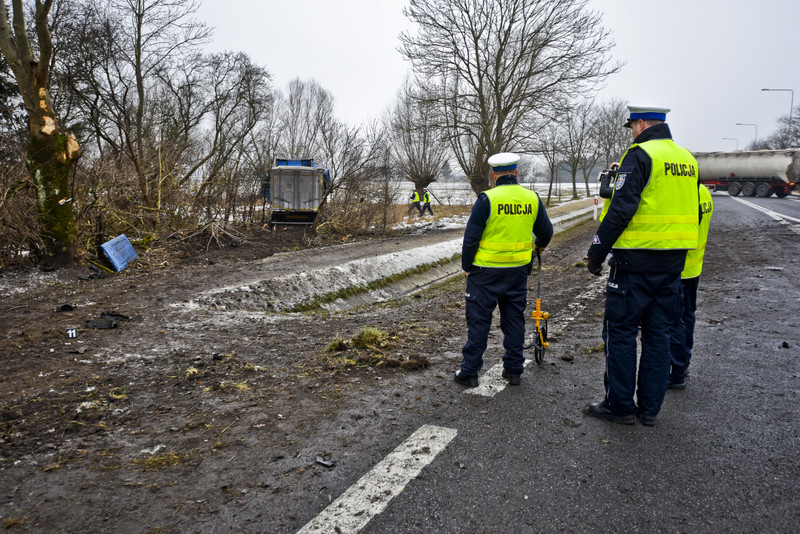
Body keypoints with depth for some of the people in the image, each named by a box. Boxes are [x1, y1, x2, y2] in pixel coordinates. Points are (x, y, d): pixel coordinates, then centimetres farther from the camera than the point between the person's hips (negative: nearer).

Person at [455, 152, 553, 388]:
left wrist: (466, 266, 1)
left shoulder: (487, 199, -13)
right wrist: (540, 245, 36)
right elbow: (546, 231, 14)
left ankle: (469, 372, 10)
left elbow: (471, 237, -11)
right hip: (518, 270, 4)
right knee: (514, 318, 15)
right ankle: (514, 370, 22)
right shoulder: (532, 198, 2)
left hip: (486, 270, -4)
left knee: (478, 319, 4)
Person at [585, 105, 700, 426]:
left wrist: (597, 252, -12)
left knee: (621, 331, 3)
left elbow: (621, 209, -18)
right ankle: (650, 407, 20)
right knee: (658, 333, 13)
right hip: (673, 262, 8)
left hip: (637, 261, -8)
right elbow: (692, 213, 19)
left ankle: (620, 405, 10)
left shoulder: (640, 155, -11)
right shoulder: (688, 160, 14)